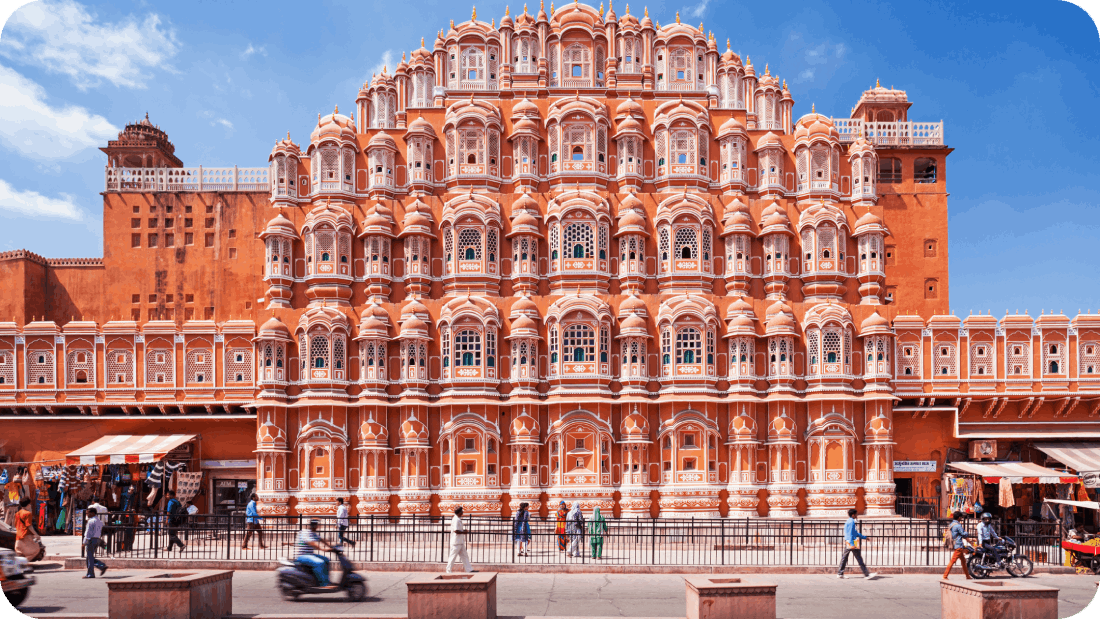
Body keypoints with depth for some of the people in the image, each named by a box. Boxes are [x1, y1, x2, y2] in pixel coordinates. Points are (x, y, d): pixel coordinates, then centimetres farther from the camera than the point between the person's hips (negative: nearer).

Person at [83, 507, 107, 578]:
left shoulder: (91, 521, -12)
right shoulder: (99, 521, 16)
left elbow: (88, 532, -16)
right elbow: (100, 533, 18)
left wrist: (85, 542, -15)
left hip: (90, 540, -9)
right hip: (97, 540, 9)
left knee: (89, 557, -2)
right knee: (89, 557, 15)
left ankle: (90, 574, 1)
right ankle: (102, 566, 2)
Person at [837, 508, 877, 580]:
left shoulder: (847, 522, 18)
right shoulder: (851, 522, -12)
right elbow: (850, 533, -19)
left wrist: (864, 537, 31)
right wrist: (852, 544, -23)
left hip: (847, 542, 10)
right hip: (852, 542, -10)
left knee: (844, 558, 8)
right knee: (859, 559, -5)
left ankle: (839, 574, 8)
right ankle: (866, 574, -2)